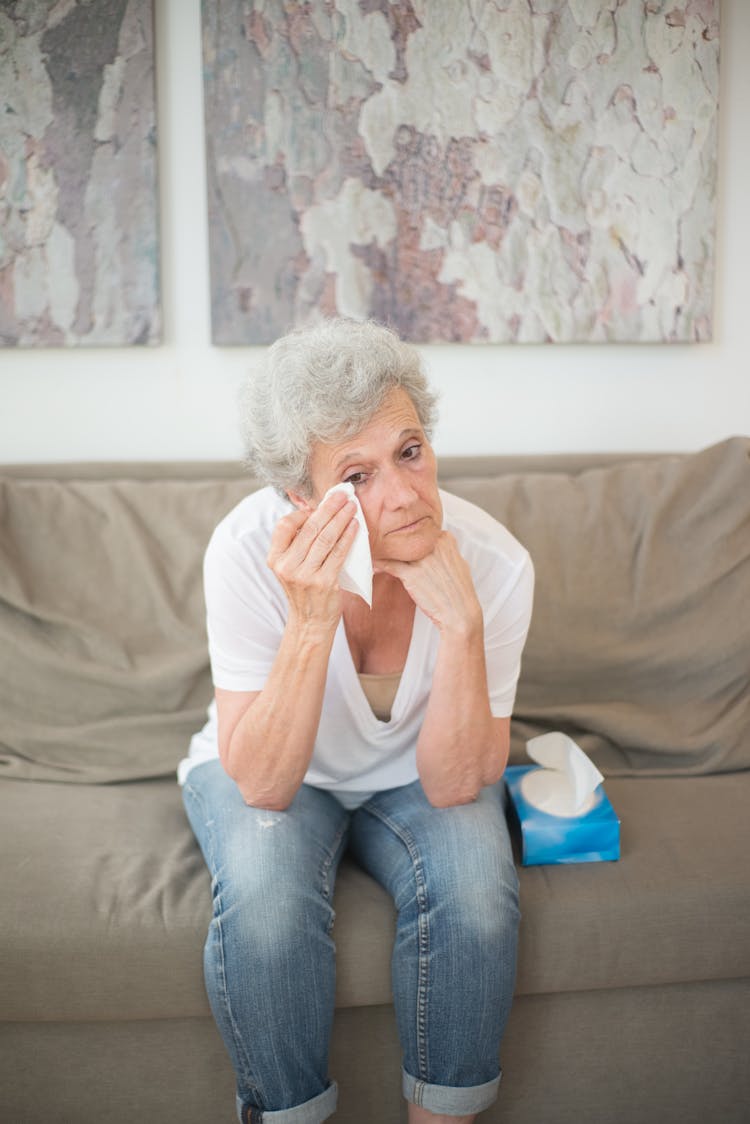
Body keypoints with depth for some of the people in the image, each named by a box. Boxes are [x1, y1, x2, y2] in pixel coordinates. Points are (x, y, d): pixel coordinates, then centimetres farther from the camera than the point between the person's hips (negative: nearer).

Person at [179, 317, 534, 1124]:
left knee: (474, 884, -27)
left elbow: (452, 785, -23)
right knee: (265, 890, -31)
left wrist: (462, 624, -37)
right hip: (272, 768, -1)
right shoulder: (249, 550, -29)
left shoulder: (492, 561, -25)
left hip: (416, 774, 2)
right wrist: (311, 620, -42)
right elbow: (263, 784, -29)